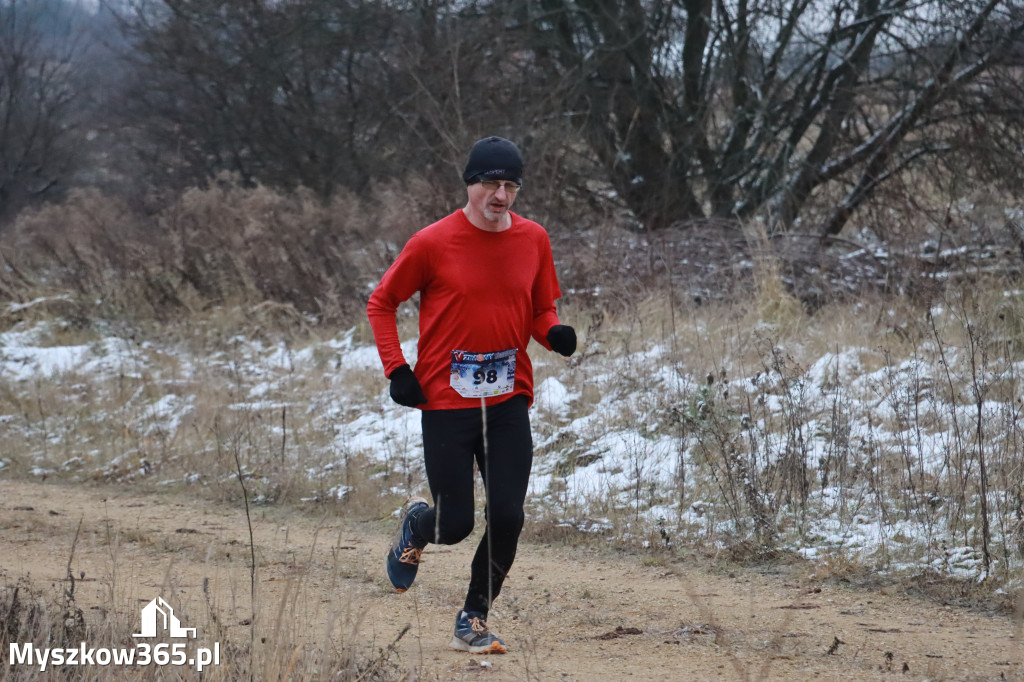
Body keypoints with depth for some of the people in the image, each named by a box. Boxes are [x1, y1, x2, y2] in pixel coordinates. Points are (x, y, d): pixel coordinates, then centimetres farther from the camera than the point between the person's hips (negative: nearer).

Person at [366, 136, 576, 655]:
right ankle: (416, 524, 35)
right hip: (445, 402, -3)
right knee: (456, 525, -2)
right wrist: (397, 369, -7)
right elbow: (381, 303, 3)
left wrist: (554, 333, -8)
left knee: (507, 518, -5)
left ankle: (473, 621, 13)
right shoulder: (433, 242, -8)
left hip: (509, 403, 3)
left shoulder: (533, 239, 3)